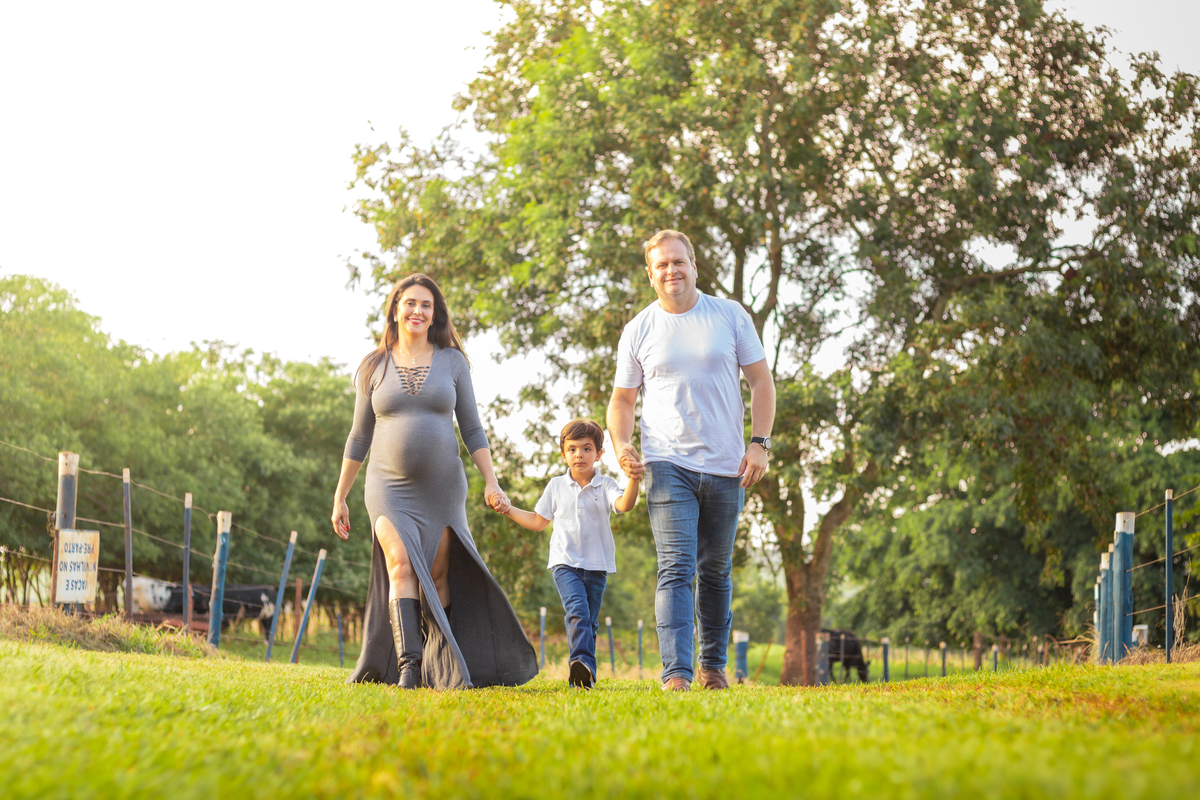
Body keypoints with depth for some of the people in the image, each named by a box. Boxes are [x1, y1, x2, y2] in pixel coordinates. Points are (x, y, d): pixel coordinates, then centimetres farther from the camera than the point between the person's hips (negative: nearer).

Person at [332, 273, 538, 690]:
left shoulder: (452, 362, 6)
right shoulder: (375, 366, 6)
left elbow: (472, 429, 7)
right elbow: (359, 437, 11)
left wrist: (491, 482, -3)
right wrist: (339, 498, 11)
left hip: (442, 487, 1)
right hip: (389, 487, -1)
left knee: (438, 578, 1)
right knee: (401, 565, -20)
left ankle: (437, 668, 12)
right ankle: (407, 666, -27)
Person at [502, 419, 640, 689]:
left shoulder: (605, 485, 2)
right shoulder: (556, 486, 10)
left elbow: (624, 504, -20)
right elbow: (538, 522, 19)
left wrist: (634, 480, -39)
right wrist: (508, 509, 14)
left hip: (597, 565, 1)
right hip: (565, 562, -1)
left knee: (590, 621, 6)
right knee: (577, 610, -24)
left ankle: (583, 676, 14)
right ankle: (582, 662, -36)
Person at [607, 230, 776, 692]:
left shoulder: (730, 316, 5)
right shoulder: (638, 331, 5)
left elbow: (760, 381, 7)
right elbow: (623, 398, 11)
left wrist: (760, 443, -4)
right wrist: (621, 445, -8)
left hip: (726, 466, 2)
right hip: (668, 464, -1)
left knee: (716, 571, 12)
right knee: (676, 569, -13)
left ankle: (714, 666, 25)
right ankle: (675, 674, -20)